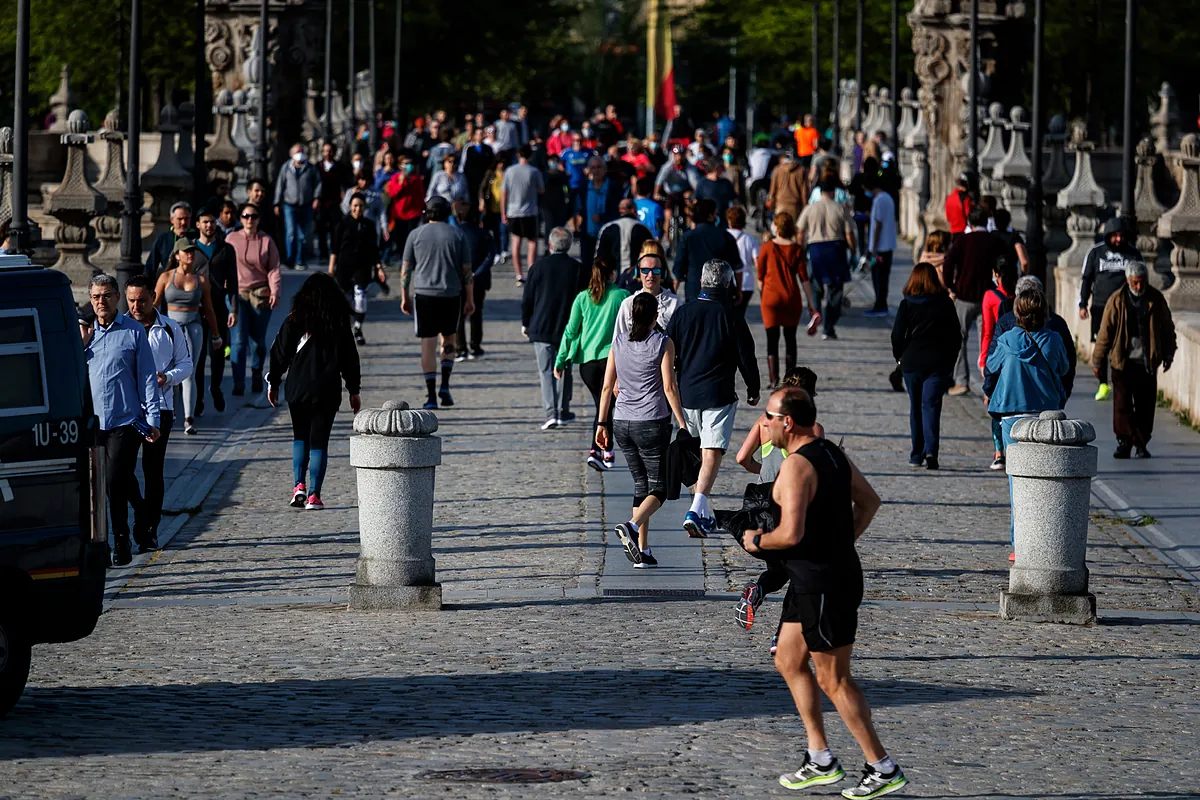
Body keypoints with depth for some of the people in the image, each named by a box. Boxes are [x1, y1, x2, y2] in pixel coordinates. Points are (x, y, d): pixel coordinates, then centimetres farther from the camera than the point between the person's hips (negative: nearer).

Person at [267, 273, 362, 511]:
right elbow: (350, 358, 3)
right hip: (327, 392, 0)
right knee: (319, 442, 4)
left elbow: (279, 353, 1)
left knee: (300, 437, 19)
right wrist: (353, 391, 13)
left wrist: (273, 384, 12)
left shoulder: (293, 321, -3)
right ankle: (314, 495, -2)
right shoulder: (340, 324, -2)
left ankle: (299, 485, 4)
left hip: (297, 390, 0)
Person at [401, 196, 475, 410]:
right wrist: (470, 299, 9)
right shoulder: (458, 236, 3)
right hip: (451, 295, 1)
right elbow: (467, 271, 2)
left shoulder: (416, 235, 3)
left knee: (428, 344, 1)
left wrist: (405, 297, 12)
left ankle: (431, 396, -2)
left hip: (424, 295, -1)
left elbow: (405, 269, 3)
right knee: (448, 339, 18)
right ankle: (445, 386, 5)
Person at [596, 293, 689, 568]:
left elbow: (608, 386, 6)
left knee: (641, 485, 15)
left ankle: (643, 550, 9)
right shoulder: (662, 344, -6)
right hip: (652, 422, -5)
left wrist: (601, 424, 13)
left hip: (622, 422, 5)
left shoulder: (618, 342, 6)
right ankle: (632, 526, -26)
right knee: (659, 488, 1)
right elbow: (669, 388, -9)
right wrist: (682, 426, -4)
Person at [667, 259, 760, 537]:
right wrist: (754, 389, 14)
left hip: (686, 393, 4)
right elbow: (746, 356, -2)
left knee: (693, 454, 17)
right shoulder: (730, 316, -8)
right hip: (718, 394, -4)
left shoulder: (683, 312, 2)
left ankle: (704, 514, 25)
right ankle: (697, 510, -22)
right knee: (712, 454, -6)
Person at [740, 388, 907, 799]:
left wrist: (757, 541, -9)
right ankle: (820, 761, 20)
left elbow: (791, 534, -28)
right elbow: (870, 501, 19)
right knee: (788, 661, 18)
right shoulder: (832, 453, 9)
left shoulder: (796, 466, -21)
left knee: (833, 680, -2)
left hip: (822, 584, -10)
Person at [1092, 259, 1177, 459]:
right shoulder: (1117, 300, -5)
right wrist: (1098, 360, 0)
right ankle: (1124, 441, 4)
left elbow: (1167, 328, 14)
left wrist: (1168, 354, 16)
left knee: (1145, 405, 4)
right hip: (1122, 362, -2)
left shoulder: (1156, 299, 2)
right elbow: (1105, 331, -1)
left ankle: (1141, 444, 13)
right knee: (1122, 404, -5)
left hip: (1147, 362, 2)